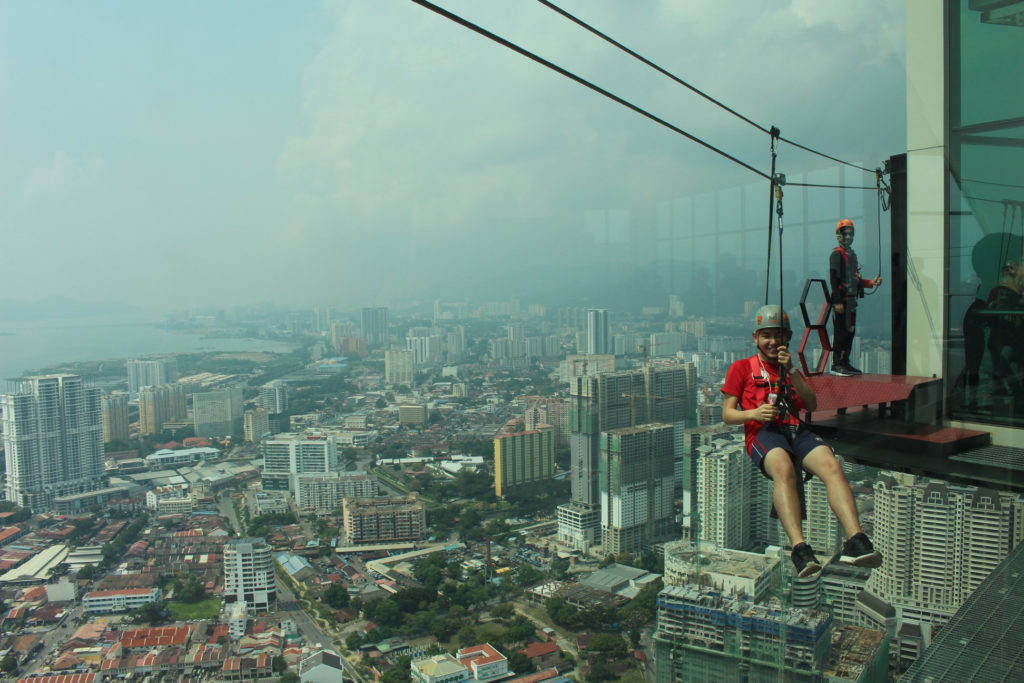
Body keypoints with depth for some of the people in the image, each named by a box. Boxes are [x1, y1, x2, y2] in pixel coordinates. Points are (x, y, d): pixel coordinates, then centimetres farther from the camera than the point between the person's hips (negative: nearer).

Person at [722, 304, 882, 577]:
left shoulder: (791, 370, 34)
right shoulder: (741, 368, 21)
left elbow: (812, 404, 15)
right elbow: (727, 414, 11)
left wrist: (791, 371, 4)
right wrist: (753, 413, -11)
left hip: (797, 430, 4)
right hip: (763, 432, -4)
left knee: (831, 465, -30)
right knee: (784, 470, -39)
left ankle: (855, 541, -44)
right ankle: (799, 548, -51)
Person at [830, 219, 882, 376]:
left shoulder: (852, 254, 20)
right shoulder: (836, 254, -7)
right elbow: (834, 278, -14)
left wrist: (871, 283, 10)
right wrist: (837, 302, -20)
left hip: (852, 299, 9)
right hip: (842, 299, -9)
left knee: (850, 331, 10)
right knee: (840, 331, -9)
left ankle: (845, 362, 17)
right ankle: (836, 364, -6)